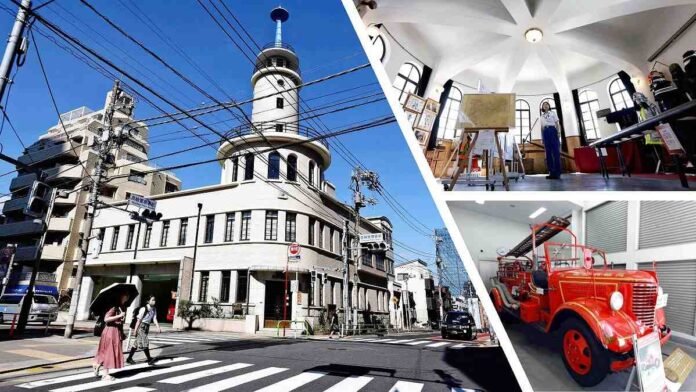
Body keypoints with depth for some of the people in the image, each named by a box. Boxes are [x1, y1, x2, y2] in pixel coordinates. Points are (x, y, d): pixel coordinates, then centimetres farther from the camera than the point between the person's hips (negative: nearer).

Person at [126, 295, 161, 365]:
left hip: (146, 327, 8)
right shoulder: (144, 309, -18)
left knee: (137, 343, 14)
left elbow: (154, 319, -2)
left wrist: (158, 327, -15)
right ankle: (149, 359, 0)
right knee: (145, 342, -7)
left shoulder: (154, 309, 3)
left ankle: (129, 359, 25)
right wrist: (135, 330, -17)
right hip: (141, 327, -8)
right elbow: (139, 320, -17)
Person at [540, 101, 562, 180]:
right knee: (548, 153, -2)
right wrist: (542, 138, 8)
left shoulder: (552, 113, 12)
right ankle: (551, 172, -2)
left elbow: (557, 124, 5)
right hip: (545, 133, 3)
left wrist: (558, 133, -8)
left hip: (552, 131, -3)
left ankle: (557, 173, -14)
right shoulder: (542, 116, 20)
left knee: (556, 152, -11)